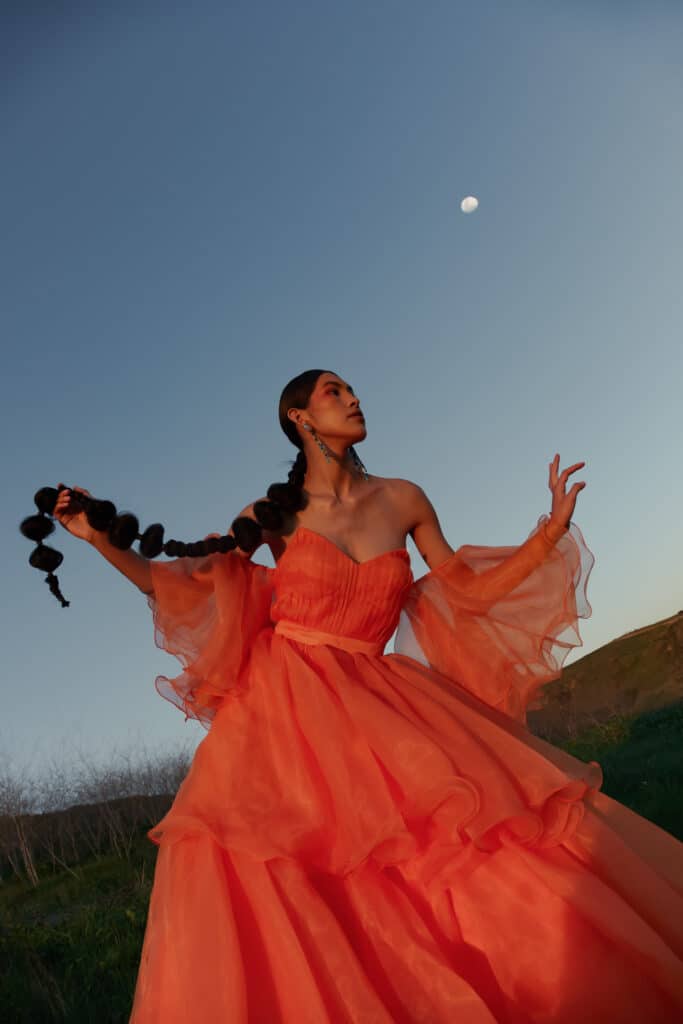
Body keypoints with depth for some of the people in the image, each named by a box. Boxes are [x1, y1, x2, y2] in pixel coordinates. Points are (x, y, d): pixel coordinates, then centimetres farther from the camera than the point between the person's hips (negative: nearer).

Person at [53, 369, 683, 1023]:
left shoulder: (402, 500, 6)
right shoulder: (274, 513, 0)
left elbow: (470, 593, 10)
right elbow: (182, 588, 2)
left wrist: (552, 532, 0)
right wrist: (101, 538, -9)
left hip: (374, 707, 2)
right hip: (283, 708, -1)